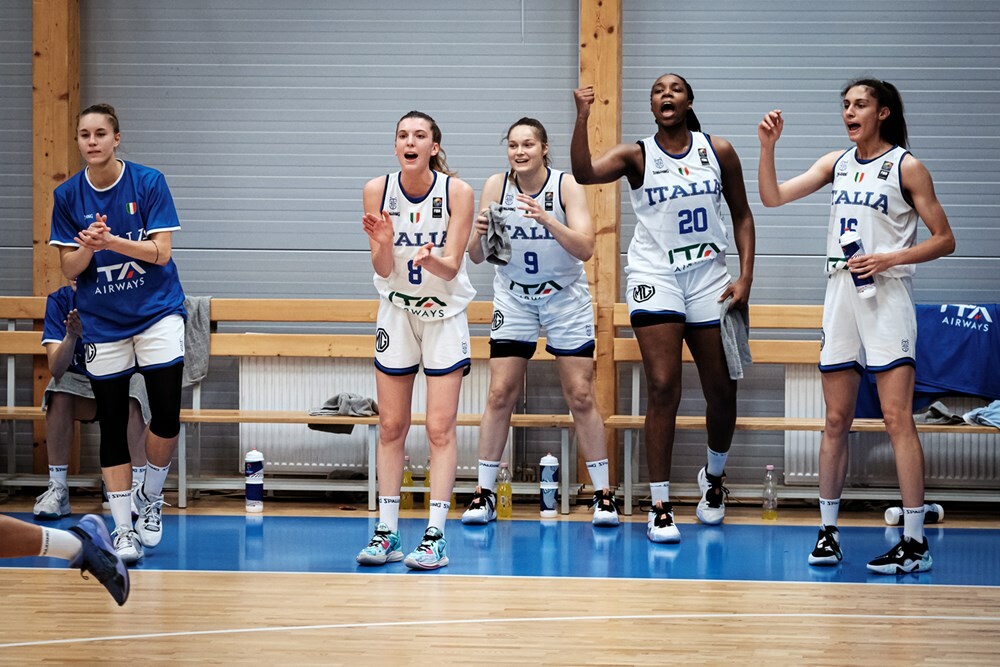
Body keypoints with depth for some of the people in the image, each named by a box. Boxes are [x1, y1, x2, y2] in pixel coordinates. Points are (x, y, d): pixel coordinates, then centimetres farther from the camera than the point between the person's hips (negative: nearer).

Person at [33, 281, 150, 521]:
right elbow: (56, 369, -21)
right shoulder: (59, 300, -13)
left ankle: (138, 487, -26)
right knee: (58, 395, -29)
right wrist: (71, 336, -39)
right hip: (81, 383, 2)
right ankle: (57, 489, -22)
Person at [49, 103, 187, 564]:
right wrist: (87, 248, -20)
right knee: (112, 426, 1)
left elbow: (160, 252, -12)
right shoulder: (68, 195, 0)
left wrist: (111, 241, -25)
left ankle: (150, 499, 15)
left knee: (167, 416, -12)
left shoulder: (148, 182, -7)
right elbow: (69, 268, 2)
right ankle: (123, 530, 9)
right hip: (102, 323, 2)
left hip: (157, 313, -2)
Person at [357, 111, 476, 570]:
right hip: (396, 312, 2)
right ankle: (386, 533, 10)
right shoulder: (378, 190, -11)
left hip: (445, 315, -2)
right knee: (391, 427, 5)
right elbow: (384, 270, -11)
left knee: (440, 428, -7)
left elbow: (452, 267, -17)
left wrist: (430, 259, -39)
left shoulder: (457, 192, -16)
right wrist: (384, 242, -32)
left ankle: (435, 537, -8)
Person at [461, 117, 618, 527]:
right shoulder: (496, 186, -10)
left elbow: (585, 249, -25)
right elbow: (477, 257, -9)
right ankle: (484, 492, 3)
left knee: (580, 397, -2)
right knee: (500, 394, -4)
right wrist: (479, 235, -31)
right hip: (514, 299, 2)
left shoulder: (566, 186, -16)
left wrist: (546, 219, -39)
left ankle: (603, 492, 7)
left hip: (566, 299, -2)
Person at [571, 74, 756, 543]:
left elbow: (741, 215, 9)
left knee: (722, 390, 6)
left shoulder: (718, 151, 3)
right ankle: (660, 505, -5)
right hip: (654, 275, -2)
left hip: (708, 276, 2)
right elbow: (584, 173, -19)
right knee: (663, 388, -11)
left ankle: (714, 476, 35)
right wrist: (582, 117, -30)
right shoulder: (637, 156, -2)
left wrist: (745, 277, 0)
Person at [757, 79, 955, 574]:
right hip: (840, 297, 5)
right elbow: (772, 197, 9)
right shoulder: (837, 164, 13)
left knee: (897, 419, -10)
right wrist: (768, 146, -4)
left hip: (886, 299, -5)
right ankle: (827, 532, 14)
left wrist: (891, 258, -14)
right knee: (836, 421, 7)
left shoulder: (906, 167, -2)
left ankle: (915, 542, -11)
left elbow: (944, 239, -2)